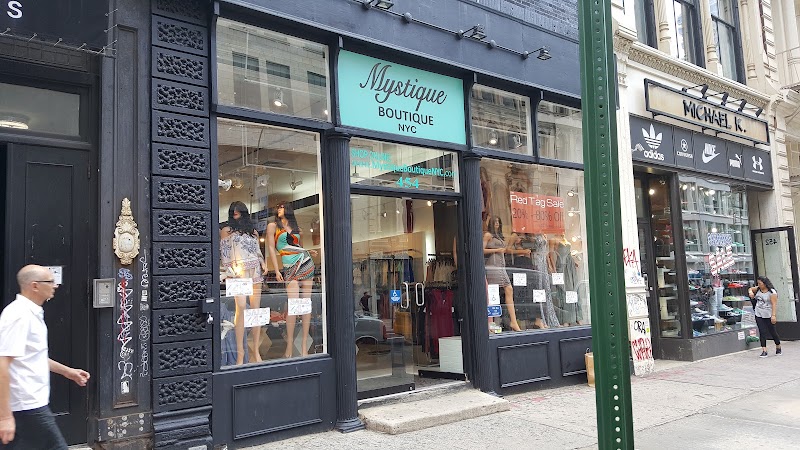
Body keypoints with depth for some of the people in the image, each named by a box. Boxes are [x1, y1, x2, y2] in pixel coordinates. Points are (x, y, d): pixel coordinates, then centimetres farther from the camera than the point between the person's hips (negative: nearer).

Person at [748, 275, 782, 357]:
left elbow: (774, 304, -18)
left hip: (768, 315, -5)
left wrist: (773, 315, -25)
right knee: (762, 332, 0)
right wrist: (750, 292, -1)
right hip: (758, 315, 5)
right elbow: (750, 289, 24)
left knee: (772, 331, 9)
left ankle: (778, 347, 32)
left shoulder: (772, 292, -13)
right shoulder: (758, 289, 5)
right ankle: (764, 351, -1)